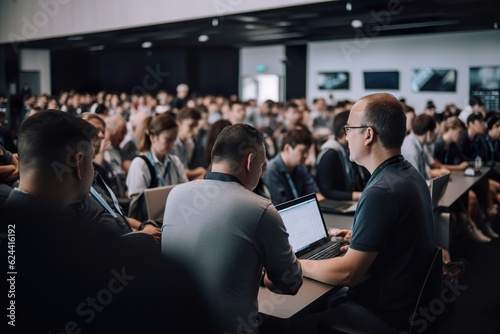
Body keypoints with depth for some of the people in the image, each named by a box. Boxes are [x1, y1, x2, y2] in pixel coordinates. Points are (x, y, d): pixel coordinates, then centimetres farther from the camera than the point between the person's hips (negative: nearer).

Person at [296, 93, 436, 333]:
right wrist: (359, 240, 13)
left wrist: (295, 265, -12)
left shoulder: (381, 192, -27)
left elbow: (347, 273, -25)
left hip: (383, 313, -9)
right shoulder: (409, 174, 3)